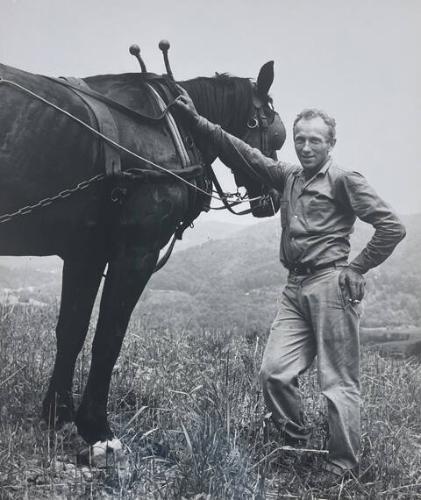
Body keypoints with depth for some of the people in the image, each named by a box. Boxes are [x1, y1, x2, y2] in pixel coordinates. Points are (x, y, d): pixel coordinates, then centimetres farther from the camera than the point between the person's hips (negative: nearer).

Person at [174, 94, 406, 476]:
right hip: (295, 287, 7)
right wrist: (198, 121, 6)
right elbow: (243, 154, 14)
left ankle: (342, 468, 8)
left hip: (331, 285, -6)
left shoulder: (345, 180, -1)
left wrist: (357, 268, -5)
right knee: (274, 371, 0)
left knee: (339, 380, -1)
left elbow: (392, 227, -6)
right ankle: (298, 445, 16)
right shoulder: (288, 177, 17)